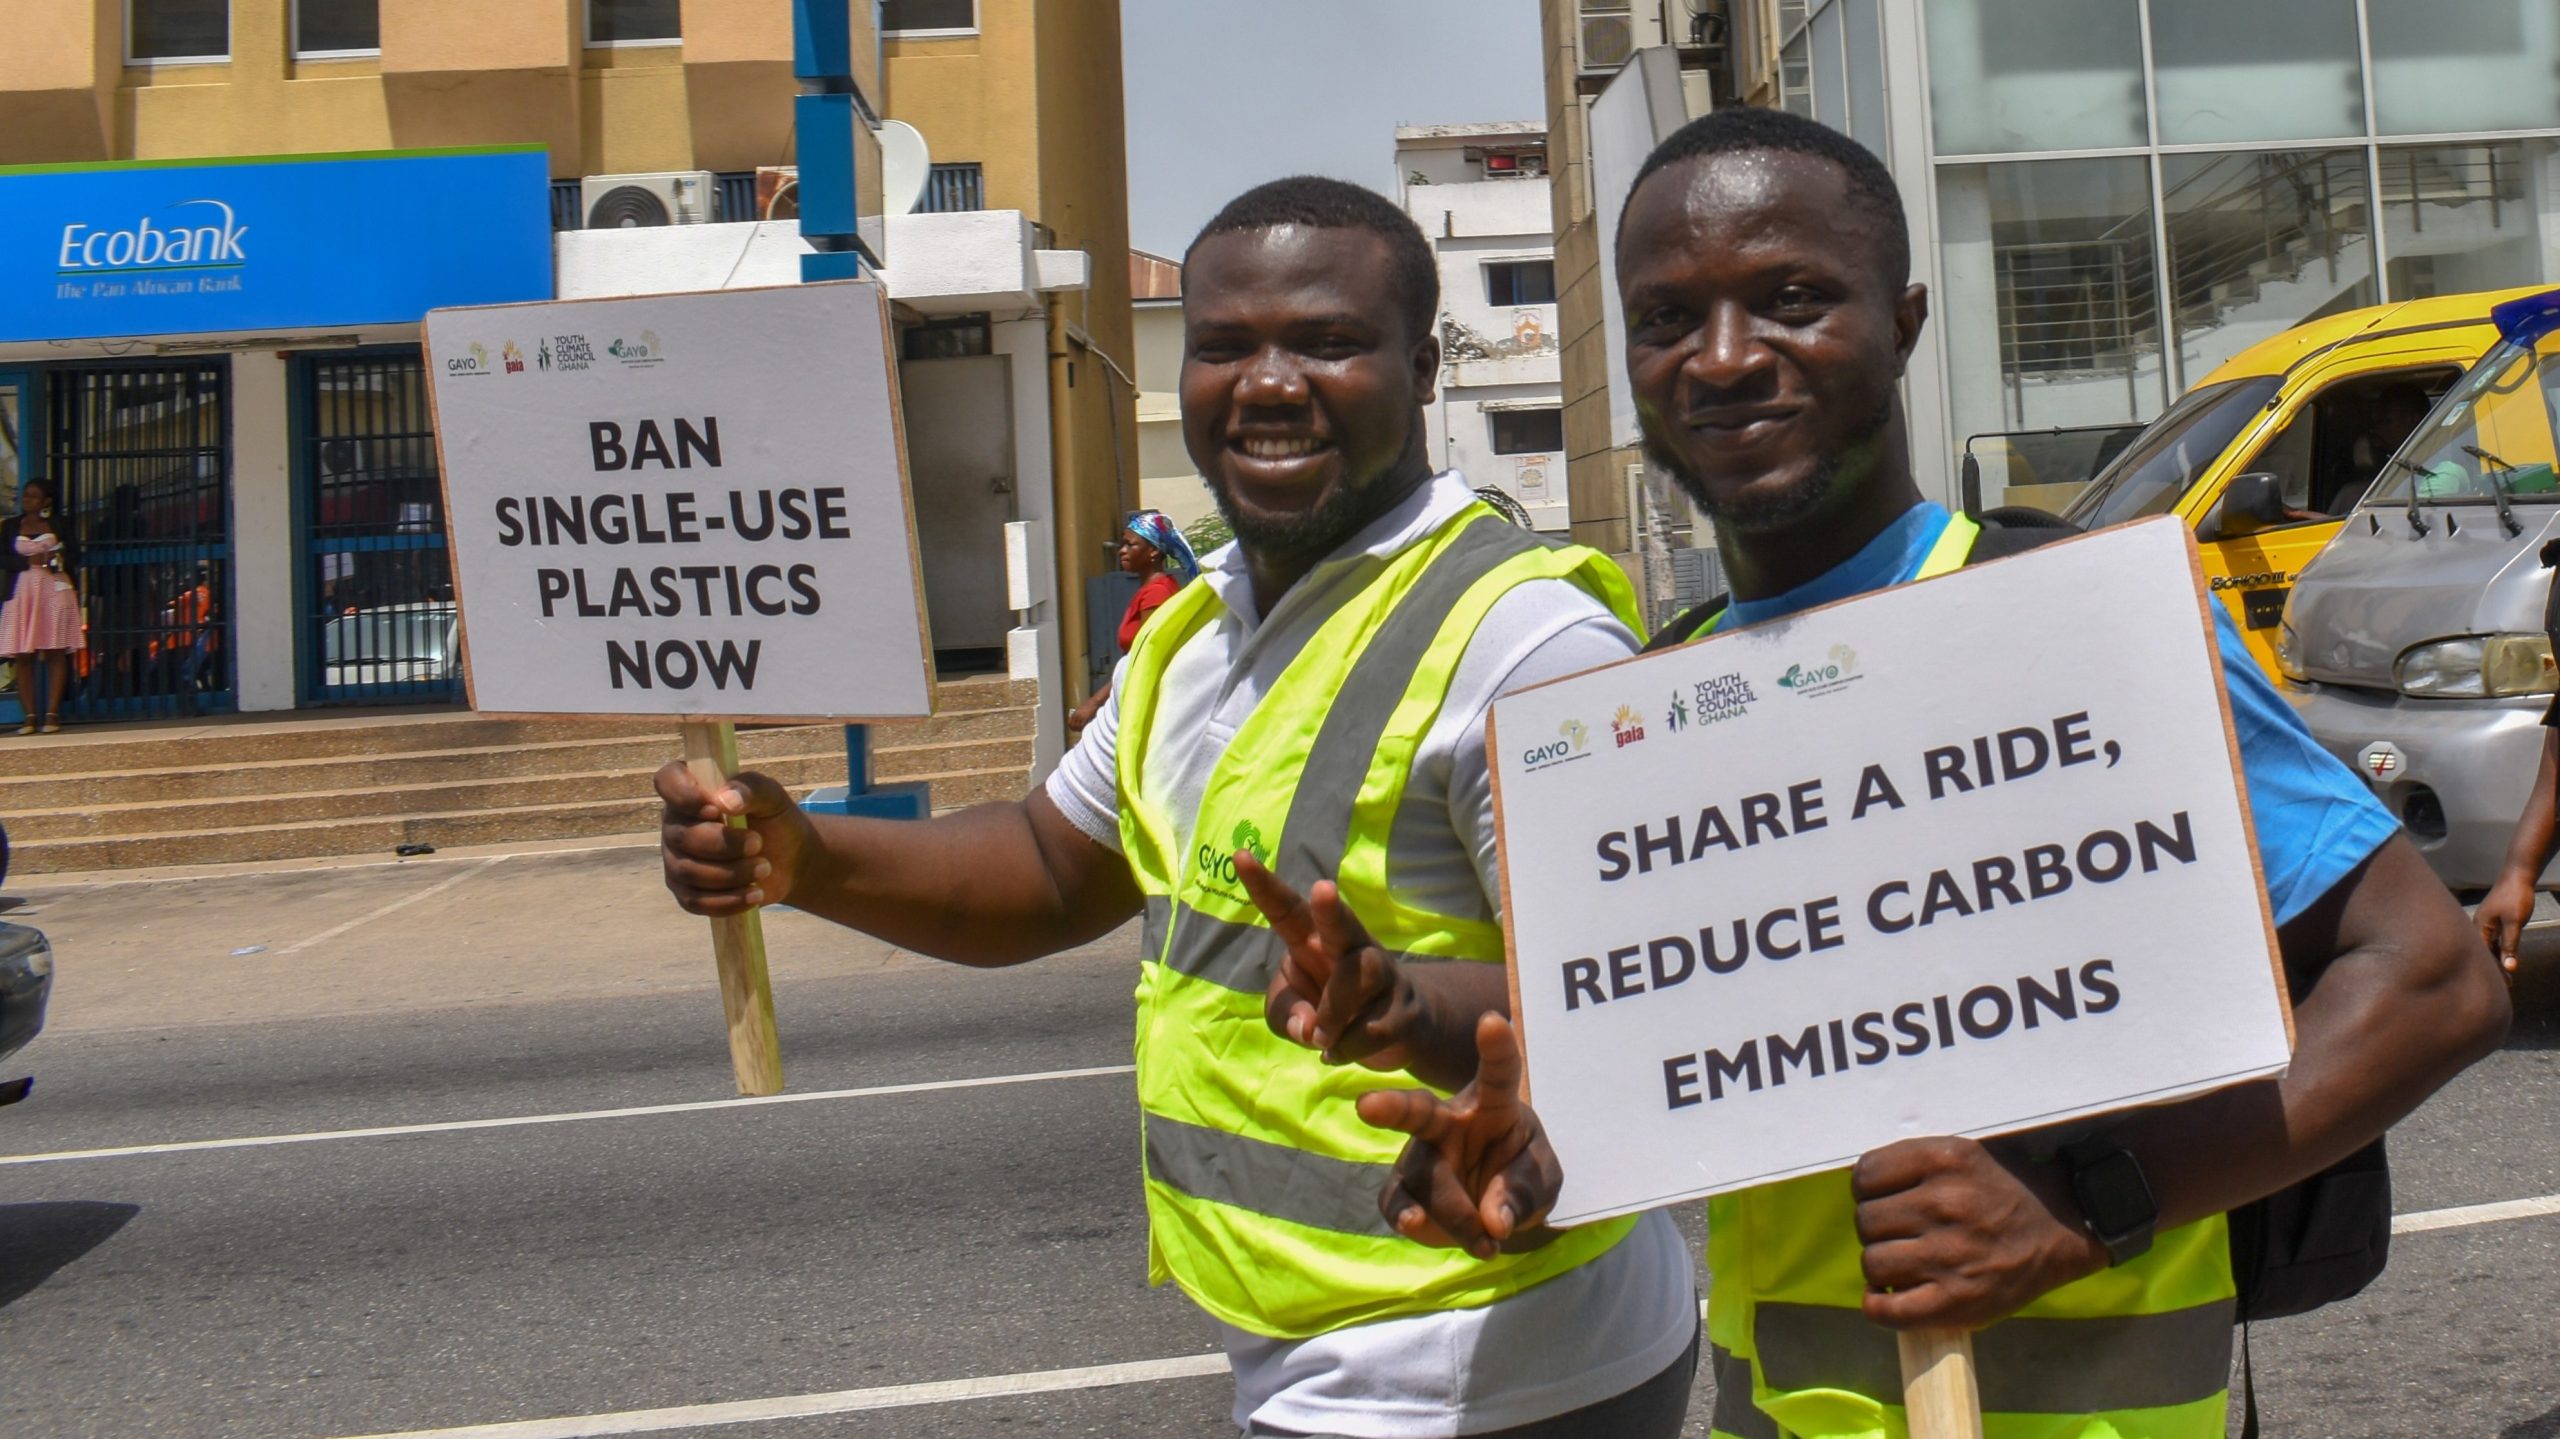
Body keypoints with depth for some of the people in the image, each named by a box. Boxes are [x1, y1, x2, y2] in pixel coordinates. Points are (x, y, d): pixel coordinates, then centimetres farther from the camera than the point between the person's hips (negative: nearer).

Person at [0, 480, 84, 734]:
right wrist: (29, 561, -10)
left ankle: (52, 714, -5)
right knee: (24, 656, -4)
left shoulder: (57, 525, 9)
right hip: (22, 592, 1)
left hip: (55, 591, -1)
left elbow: (75, 553, 8)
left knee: (55, 653, -6)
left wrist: (57, 561, -10)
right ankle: (30, 716, -2)